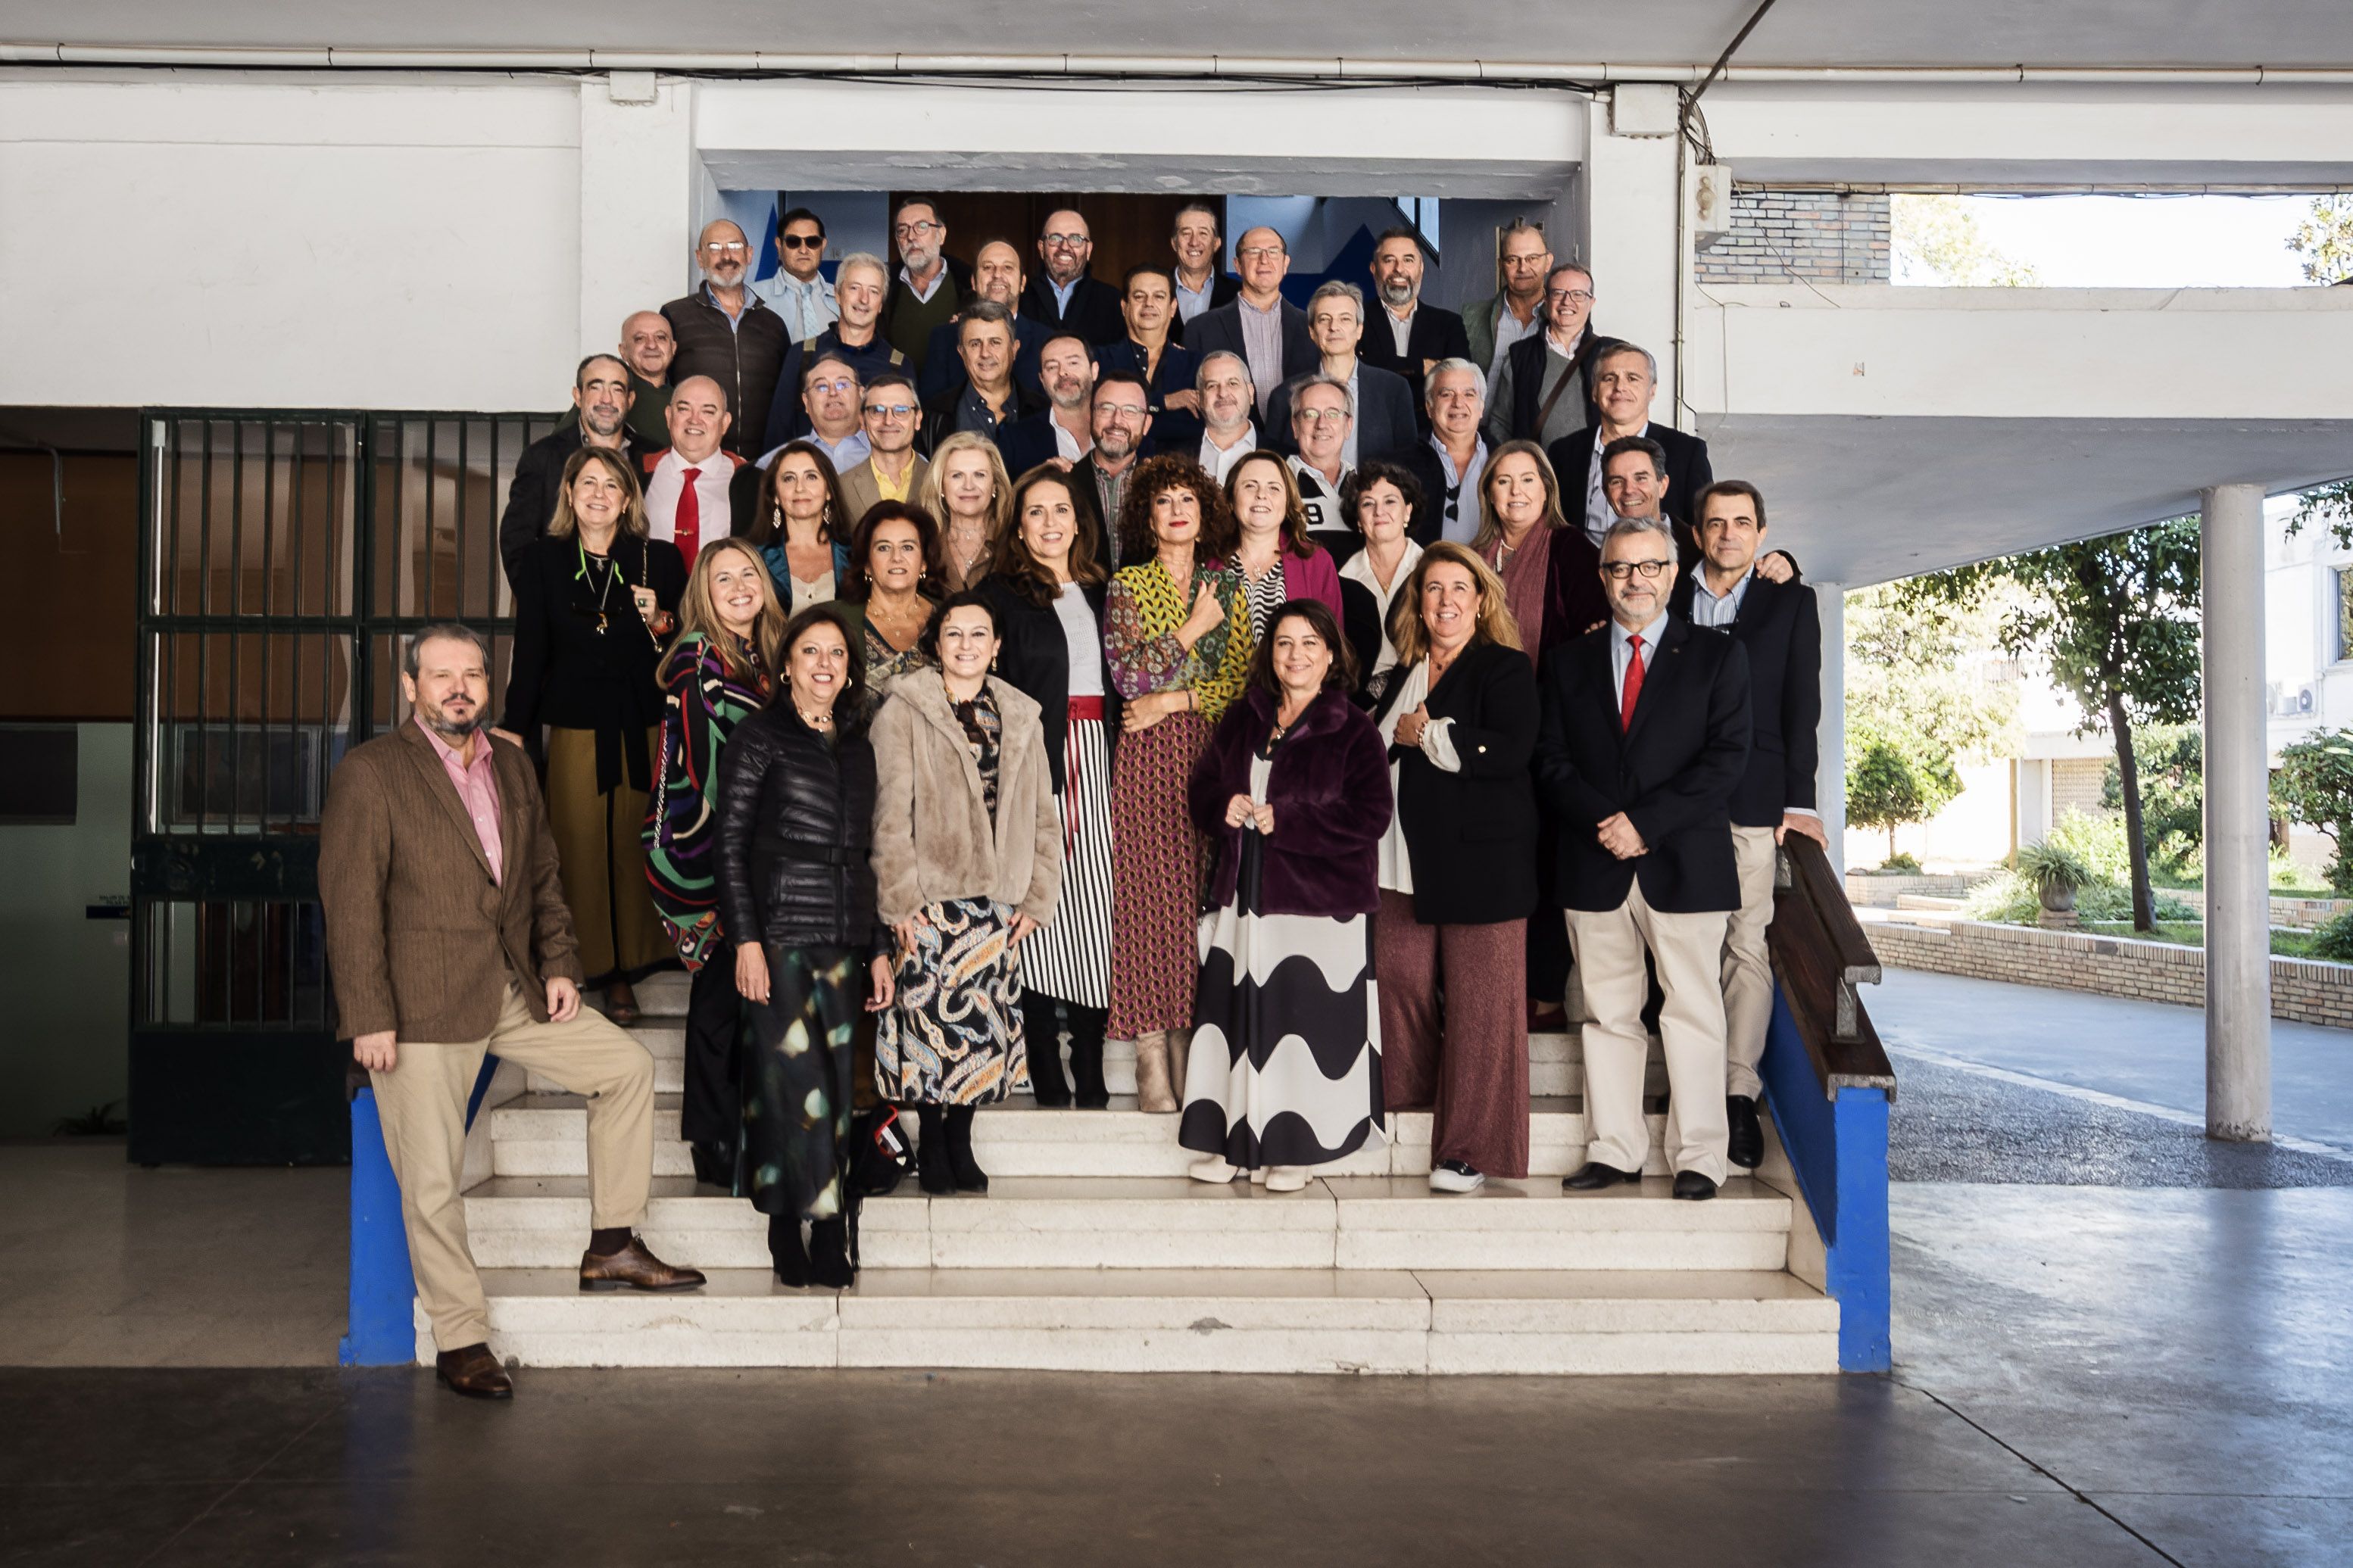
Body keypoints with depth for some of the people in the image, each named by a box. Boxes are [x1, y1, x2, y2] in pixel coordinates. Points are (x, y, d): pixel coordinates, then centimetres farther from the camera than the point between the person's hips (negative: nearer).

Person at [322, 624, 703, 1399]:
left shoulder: (514, 766, 11)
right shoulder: (370, 773, -9)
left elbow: (543, 877, 19)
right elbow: (349, 905, -12)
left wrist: (559, 964, 6)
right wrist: (370, 1019, -16)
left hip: (513, 990, 7)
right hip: (422, 1005, -6)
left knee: (628, 1067, 4)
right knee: (432, 1180, -1)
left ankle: (610, 1248, 14)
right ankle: (459, 1340, 13)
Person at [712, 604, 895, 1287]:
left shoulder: (857, 747, 17)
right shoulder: (759, 737, 1)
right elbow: (731, 842, -4)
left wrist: (878, 947, 15)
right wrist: (746, 938, -13)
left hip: (842, 938, 5)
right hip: (780, 932, -5)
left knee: (833, 1086, 3)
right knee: (798, 1078, -11)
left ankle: (825, 1238, 8)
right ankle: (792, 1231, -4)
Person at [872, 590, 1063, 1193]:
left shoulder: (1021, 717, 12)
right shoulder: (903, 710, -1)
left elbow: (1043, 816, 13)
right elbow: (890, 810, -6)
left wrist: (1037, 896, 6)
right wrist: (899, 899, -11)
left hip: (996, 901, 4)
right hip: (929, 899, -3)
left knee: (983, 1020, 4)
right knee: (931, 1016, -3)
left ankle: (961, 1143, 19)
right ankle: (931, 1146, 13)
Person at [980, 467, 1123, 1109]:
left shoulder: (1098, 593, 19)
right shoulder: (1001, 593, 3)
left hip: (1095, 759, 4)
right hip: (1035, 757, -4)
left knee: (1096, 905, 0)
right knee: (1040, 903, -5)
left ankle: (1091, 1073, 6)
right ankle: (1047, 1074, 3)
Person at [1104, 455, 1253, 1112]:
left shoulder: (1226, 586, 13)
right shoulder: (1127, 586, 6)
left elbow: (1246, 678, 5)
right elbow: (1128, 673, -8)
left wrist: (1177, 699, -7)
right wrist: (1193, 628, -4)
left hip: (1213, 752, 3)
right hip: (1149, 758, -2)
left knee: (1204, 895, -1)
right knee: (1150, 892, -7)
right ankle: (1152, 1058, -5)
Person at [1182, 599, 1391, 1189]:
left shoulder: (1353, 730, -4)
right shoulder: (1241, 720, 13)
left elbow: (1369, 817, -11)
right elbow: (1202, 786, 18)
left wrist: (1284, 821, -16)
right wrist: (1223, 807, -6)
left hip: (1320, 903, -5)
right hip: (1243, 897, 5)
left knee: (1303, 1018, -3)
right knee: (1234, 1011, 6)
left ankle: (1294, 1147, 9)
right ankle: (1231, 1140, 17)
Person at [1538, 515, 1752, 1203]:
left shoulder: (1718, 657, 6)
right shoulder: (1568, 661, 13)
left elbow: (1727, 758, -4)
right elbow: (1551, 762, 5)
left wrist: (1647, 822, -13)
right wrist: (1602, 823, -11)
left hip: (1685, 863, -2)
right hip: (1594, 865, 2)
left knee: (1692, 1011, 1)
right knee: (1608, 1011, 7)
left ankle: (1699, 1157, 9)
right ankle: (1614, 1150, 14)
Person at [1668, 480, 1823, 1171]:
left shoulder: (1791, 602, 11)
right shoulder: (1667, 601, 12)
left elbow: (1801, 706, 5)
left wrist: (1800, 800, -3)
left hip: (1754, 802, -1)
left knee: (1747, 947, -2)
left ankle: (1739, 1093, 2)